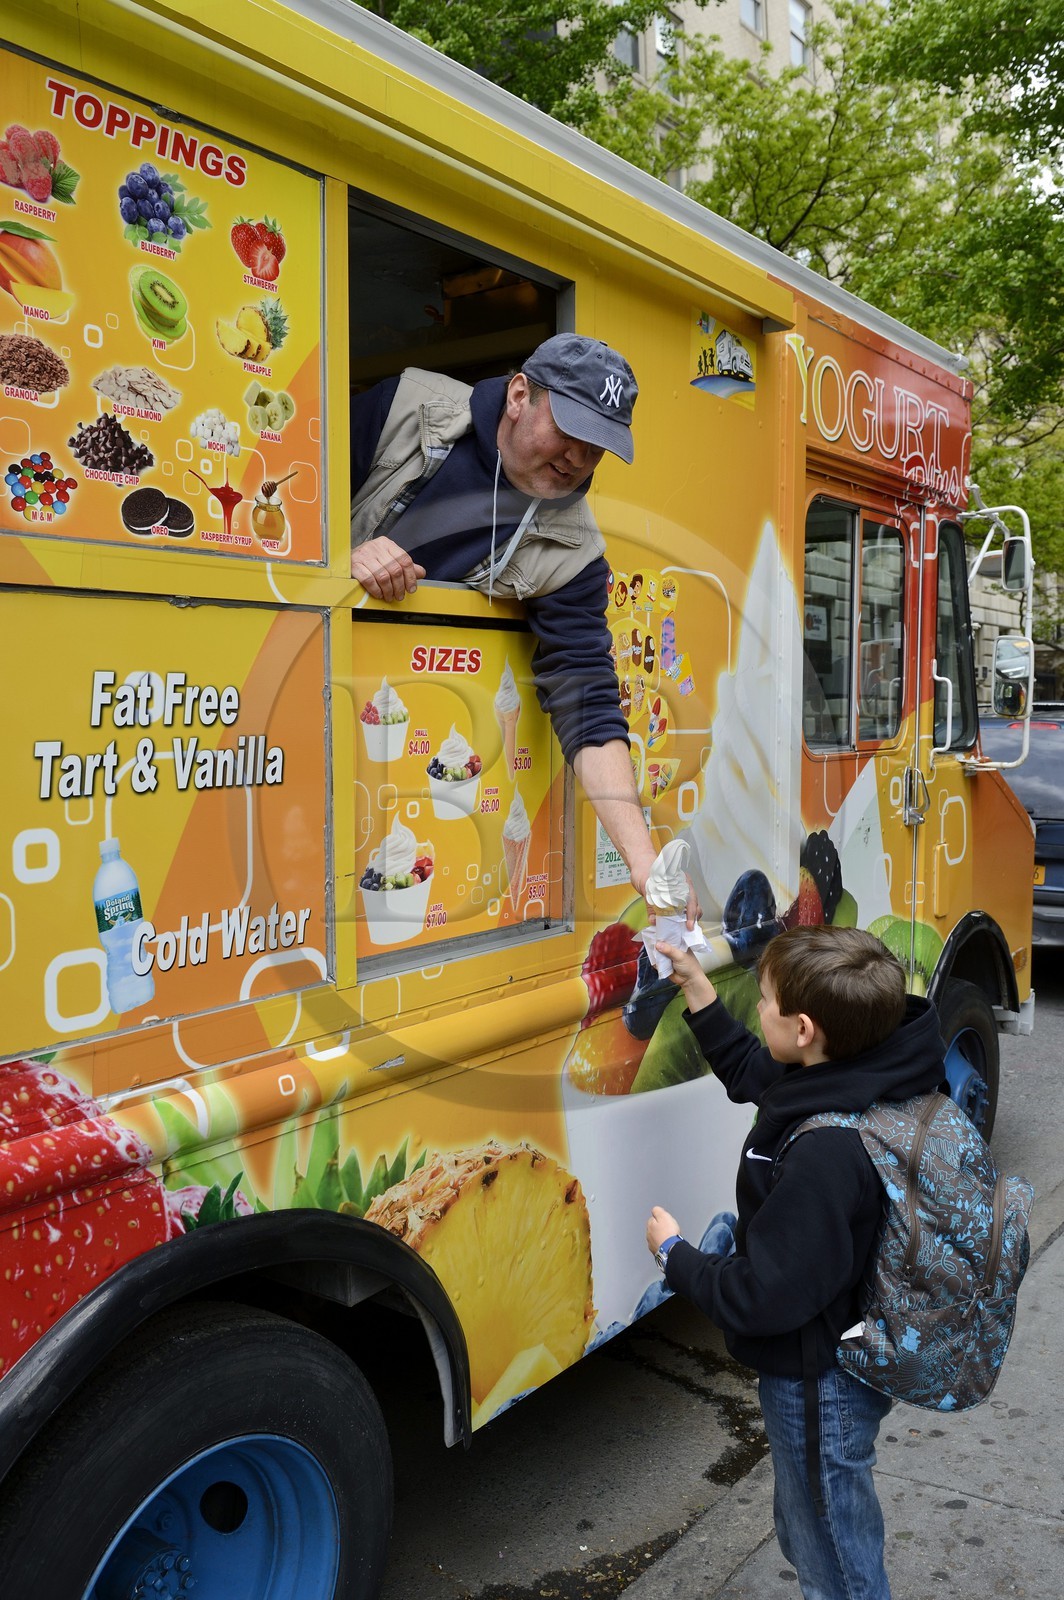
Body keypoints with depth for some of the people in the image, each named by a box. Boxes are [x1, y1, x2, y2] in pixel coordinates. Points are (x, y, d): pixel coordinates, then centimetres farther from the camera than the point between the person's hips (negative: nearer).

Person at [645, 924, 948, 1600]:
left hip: (819, 1386, -8)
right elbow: (752, 1073, 9)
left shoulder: (826, 1153, -39)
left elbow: (760, 1299, -31)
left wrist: (675, 1253, -14)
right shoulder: (870, 1076, -11)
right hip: (851, 1360, 9)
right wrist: (697, 987, 6)